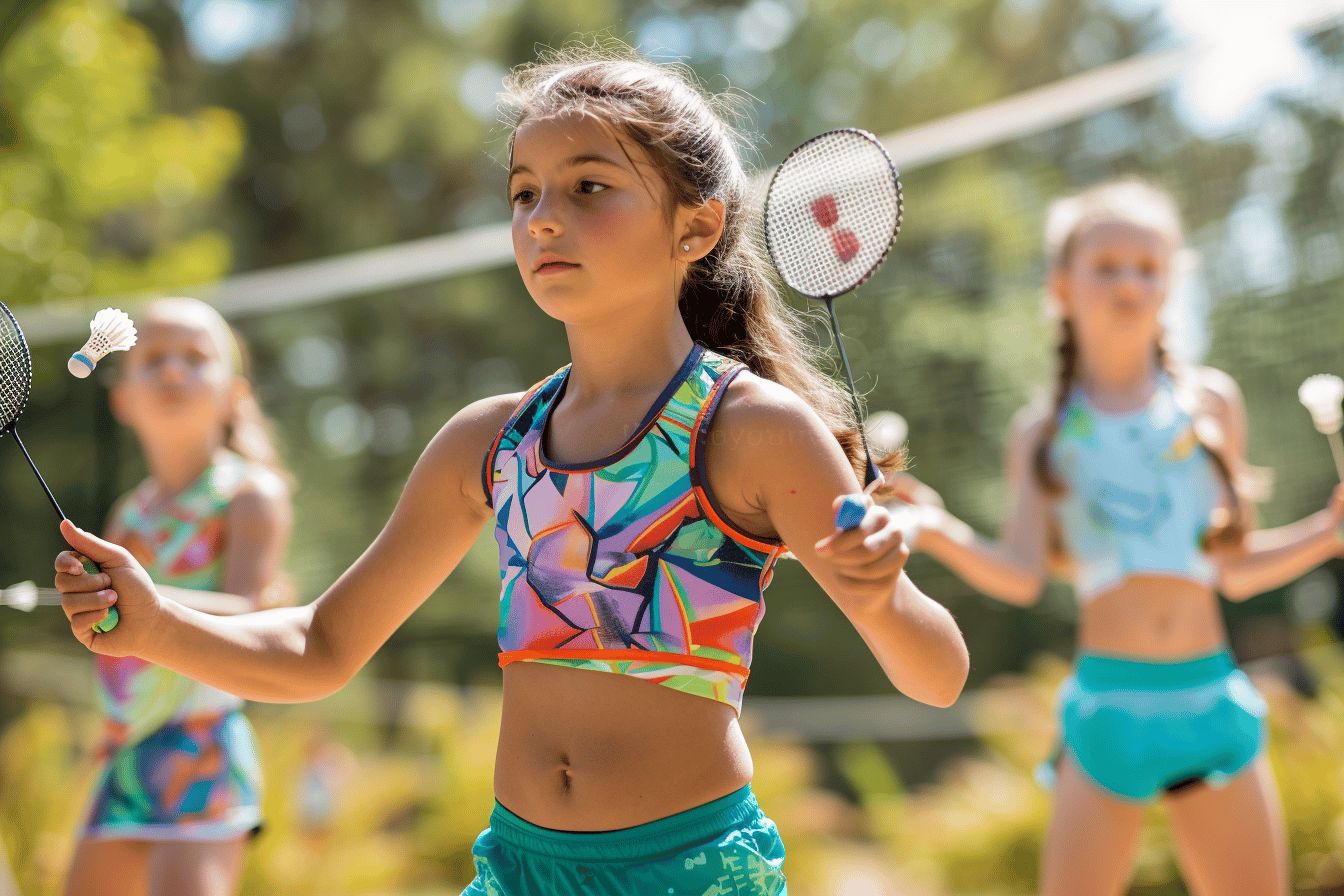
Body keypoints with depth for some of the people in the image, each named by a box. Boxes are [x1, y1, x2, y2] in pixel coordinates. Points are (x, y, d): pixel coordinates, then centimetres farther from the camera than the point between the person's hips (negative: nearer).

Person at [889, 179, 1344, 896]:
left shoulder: (1211, 402, 10)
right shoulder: (1043, 432, 6)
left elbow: (1232, 569, 13)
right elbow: (1021, 575, -7)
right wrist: (939, 532, -22)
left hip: (1212, 697, 2)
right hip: (1108, 702, -2)